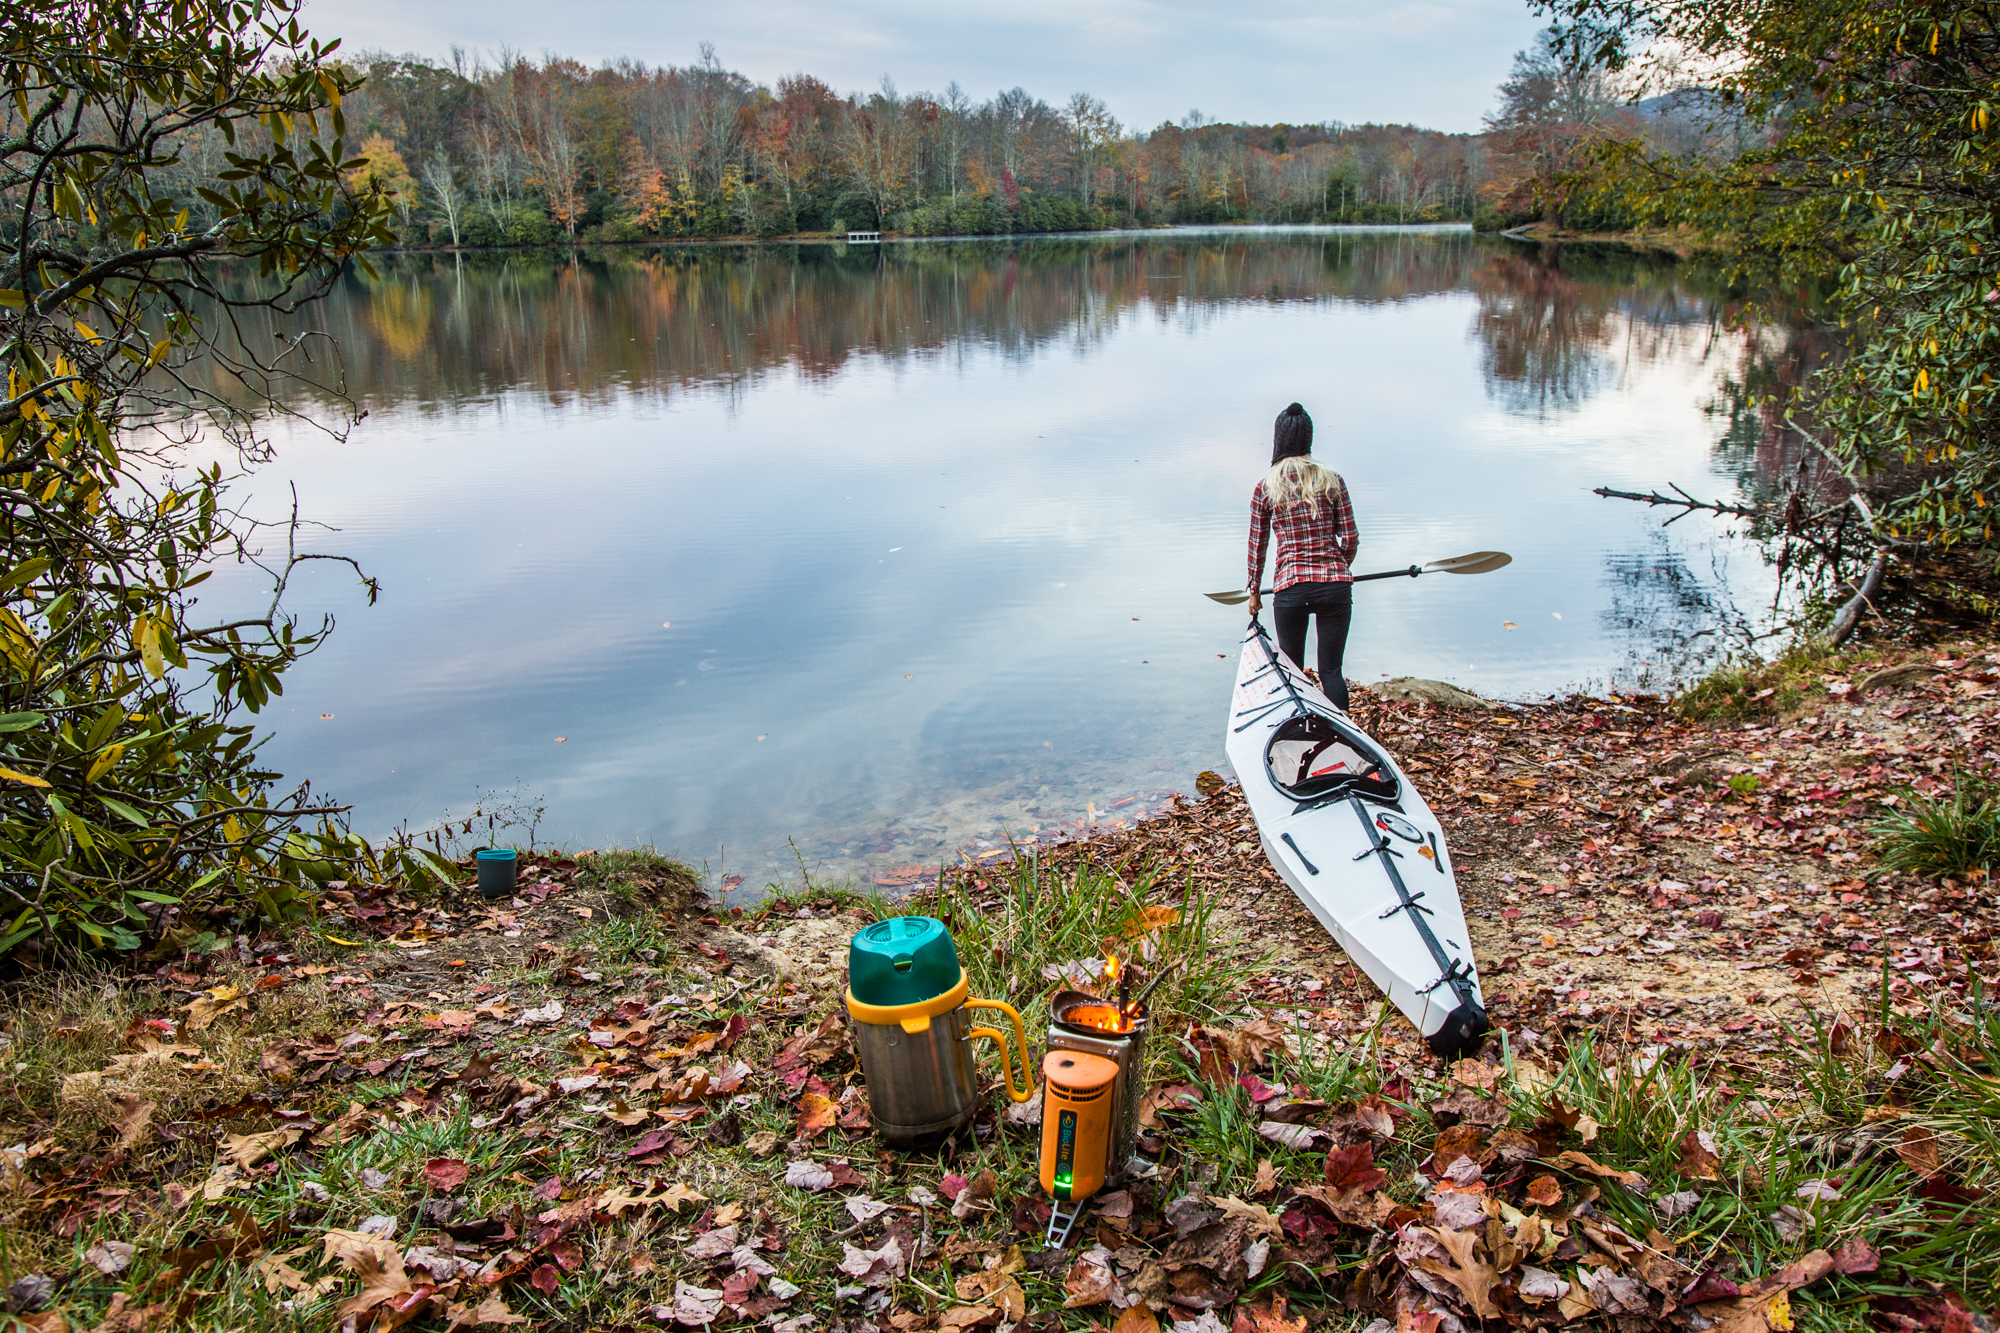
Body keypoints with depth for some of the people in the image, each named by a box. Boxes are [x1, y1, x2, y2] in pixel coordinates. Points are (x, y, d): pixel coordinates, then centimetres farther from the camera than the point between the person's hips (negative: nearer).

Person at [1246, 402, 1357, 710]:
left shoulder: (1265, 487, 1)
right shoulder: (1332, 480, 4)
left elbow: (1257, 545, 7)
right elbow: (1351, 540, 5)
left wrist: (1254, 591, 19)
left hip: (1290, 589, -1)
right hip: (1335, 586, 1)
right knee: (1331, 671, 9)